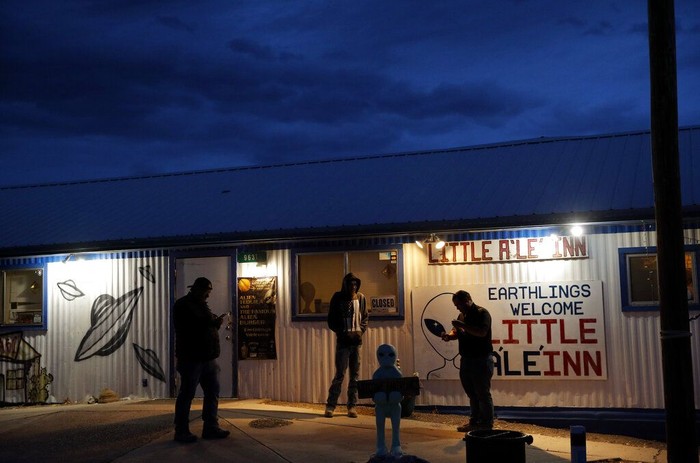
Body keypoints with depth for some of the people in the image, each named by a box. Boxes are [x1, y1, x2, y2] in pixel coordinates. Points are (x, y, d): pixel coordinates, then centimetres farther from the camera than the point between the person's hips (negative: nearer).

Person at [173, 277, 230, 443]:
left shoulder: (201, 305, 20)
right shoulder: (183, 305, -7)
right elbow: (188, 327, -20)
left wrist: (216, 322, 3)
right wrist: (210, 322, -21)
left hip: (208, 357, 9)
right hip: (191, 358, -8)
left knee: (212, 393, 8)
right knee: (187, 394, -2)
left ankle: (211, 427, 14)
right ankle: (181, 431, 5)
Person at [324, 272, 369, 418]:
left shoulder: (360, 298, 8)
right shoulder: (338, 298, -2)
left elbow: (365, 317, 14)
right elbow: (332, 321, -1)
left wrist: (361, 330, -3)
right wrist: (344, 333, -11)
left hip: (357, 341, 4)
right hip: (343, 341, -4)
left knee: (355, 375, 6)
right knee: (340, 374, -6)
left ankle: (352, 406, 12)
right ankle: (330, 405, 2)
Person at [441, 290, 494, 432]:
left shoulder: (482, 313, -11)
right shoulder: (462, 315, 13)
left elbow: (482, 332, -26)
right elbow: (456, 332, 18)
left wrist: (462, 325, -27)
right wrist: (449, 336, -4)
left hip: (481, 360, -8)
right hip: (466, 359, 8)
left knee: (483, 394, -2)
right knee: (472, 394, 14)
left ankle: (487, 424, 6)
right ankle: (475, 422, 24)